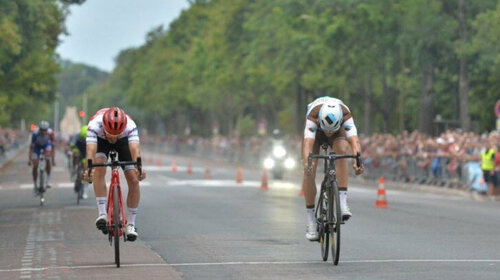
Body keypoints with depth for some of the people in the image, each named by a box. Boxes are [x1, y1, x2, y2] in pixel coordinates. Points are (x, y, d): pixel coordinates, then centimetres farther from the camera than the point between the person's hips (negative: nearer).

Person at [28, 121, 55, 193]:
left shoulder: (50, 133, -34)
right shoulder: (35, 133, -36)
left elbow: (52, 147, -27)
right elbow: (31, 147, -31)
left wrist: (53, 159, -31)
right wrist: (29, 159, -36)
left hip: (46, 144, 0)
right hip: (37, 146, 0)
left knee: (48, 160, -27)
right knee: (35, 165, -8)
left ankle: (48, 180, -14)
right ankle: (35, 185, 8)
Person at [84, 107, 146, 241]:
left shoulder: (130, 125, -39)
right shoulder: (94, 125, -40)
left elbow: (135, 148, -51)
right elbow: (90, 150, -51)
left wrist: (138, 168, -69)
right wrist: (88, 169, -69)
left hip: (123, 141, 1)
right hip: (100, 140, 0)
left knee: (134, 180, -12)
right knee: (99, 169, -29)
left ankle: (130, 224, 1)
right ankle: (102, 214, -25)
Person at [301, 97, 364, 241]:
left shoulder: (346, 115, -39)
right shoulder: (313, 116, -41)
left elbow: (354, 140, -50)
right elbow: (308, 143, -51)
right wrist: (307, 162, -70)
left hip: (339, 131, 0)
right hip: (315, 132, 0)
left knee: (342, 151, -34)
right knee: (309, 171, -17)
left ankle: (342, 202, -32)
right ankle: (311, 221, -8)